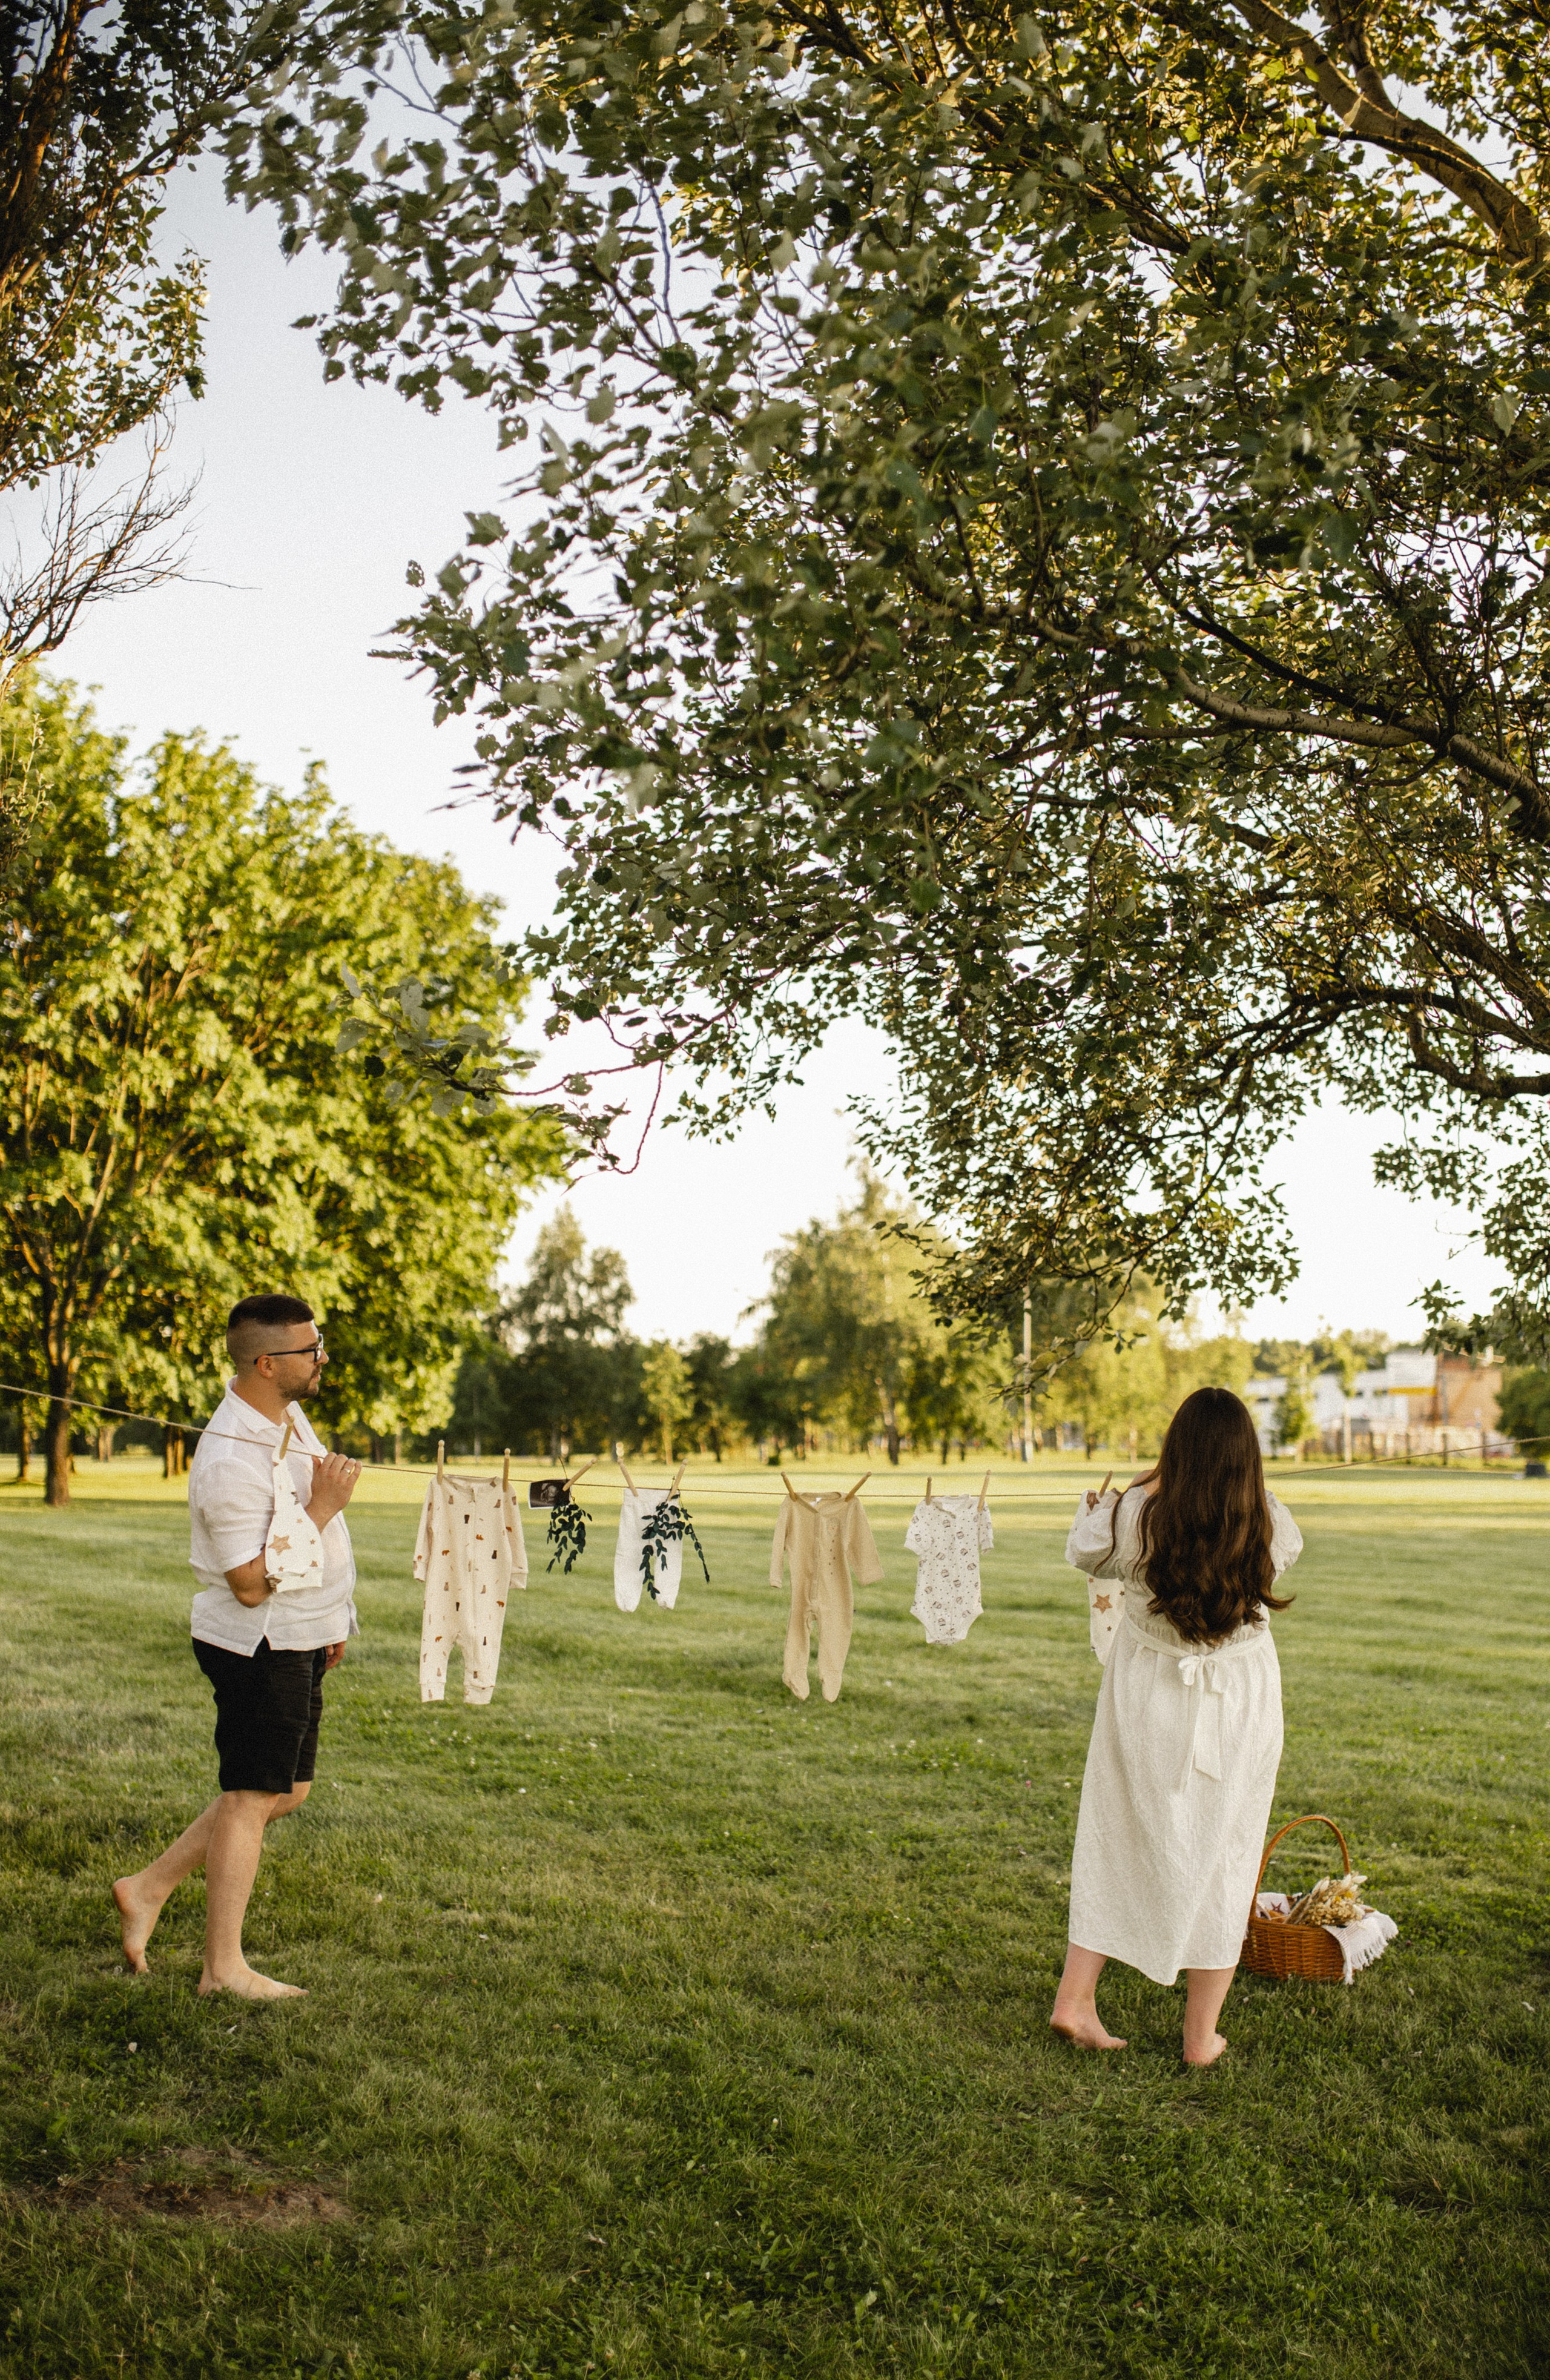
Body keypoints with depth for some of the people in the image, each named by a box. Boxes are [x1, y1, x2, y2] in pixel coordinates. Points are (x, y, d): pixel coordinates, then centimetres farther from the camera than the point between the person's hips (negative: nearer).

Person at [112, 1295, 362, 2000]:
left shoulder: (287, 1415, 5)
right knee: (252, 1797, 1)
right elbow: (251, 1584, -26)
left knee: (286, 1791, 16)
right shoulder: (231, 1460, -26)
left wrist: (328, 1620, 20)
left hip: (296, 1642, 9)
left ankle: (149, 1889, 25)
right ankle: (223, 1968, 14)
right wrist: (322, 1507, -26)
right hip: (259, 1646, -9)